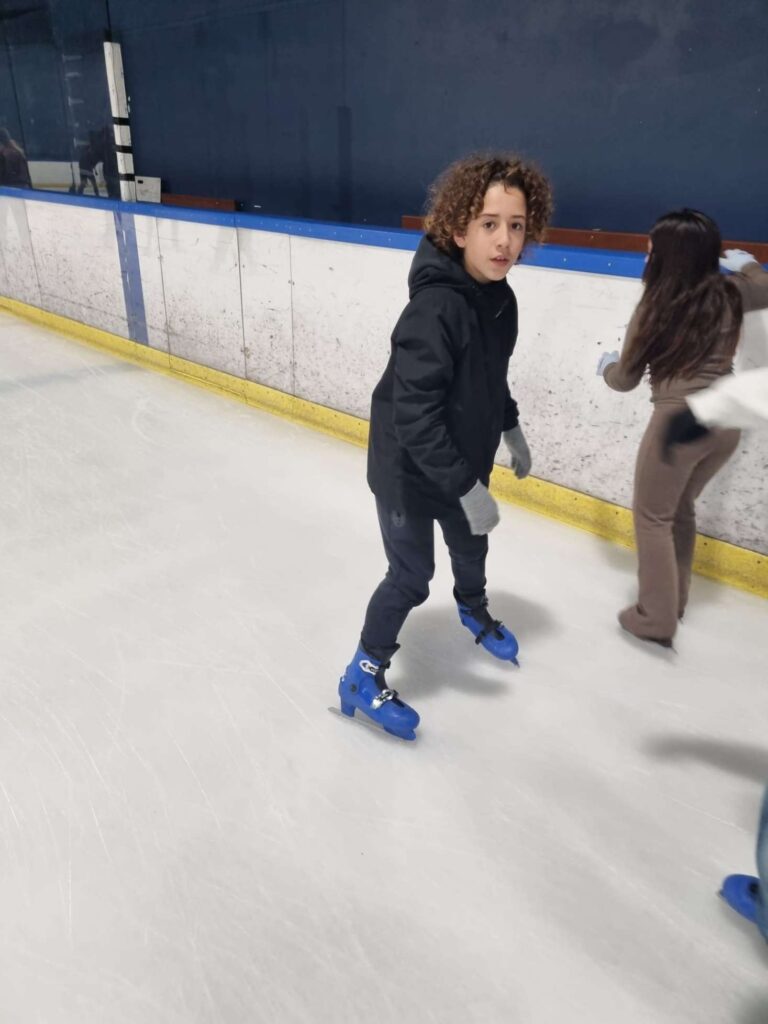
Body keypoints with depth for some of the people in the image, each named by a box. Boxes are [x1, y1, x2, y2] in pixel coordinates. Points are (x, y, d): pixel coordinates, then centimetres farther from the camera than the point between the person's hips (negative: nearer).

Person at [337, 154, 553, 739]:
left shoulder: (500, 297, -5)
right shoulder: (435, 310, -30)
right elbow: (416, 417, -32)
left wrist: (511, 429, 16)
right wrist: (467, 489, -28)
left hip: (465, 459, 8)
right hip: (410, 468, -8)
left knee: (472, 546, 27)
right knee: (411, 576, 3)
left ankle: (474, 610, 59)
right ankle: (363, 677, 25)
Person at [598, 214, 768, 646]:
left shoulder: (656, 307, -10)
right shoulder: (730, 292, 4)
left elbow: (626, 379, 0)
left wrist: (608, 364, 21)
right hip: (726, 421, 7)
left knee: (652, 516, 8)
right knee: (680, 509, 23)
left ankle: (656, 618, 13)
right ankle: (675, 600, 35)